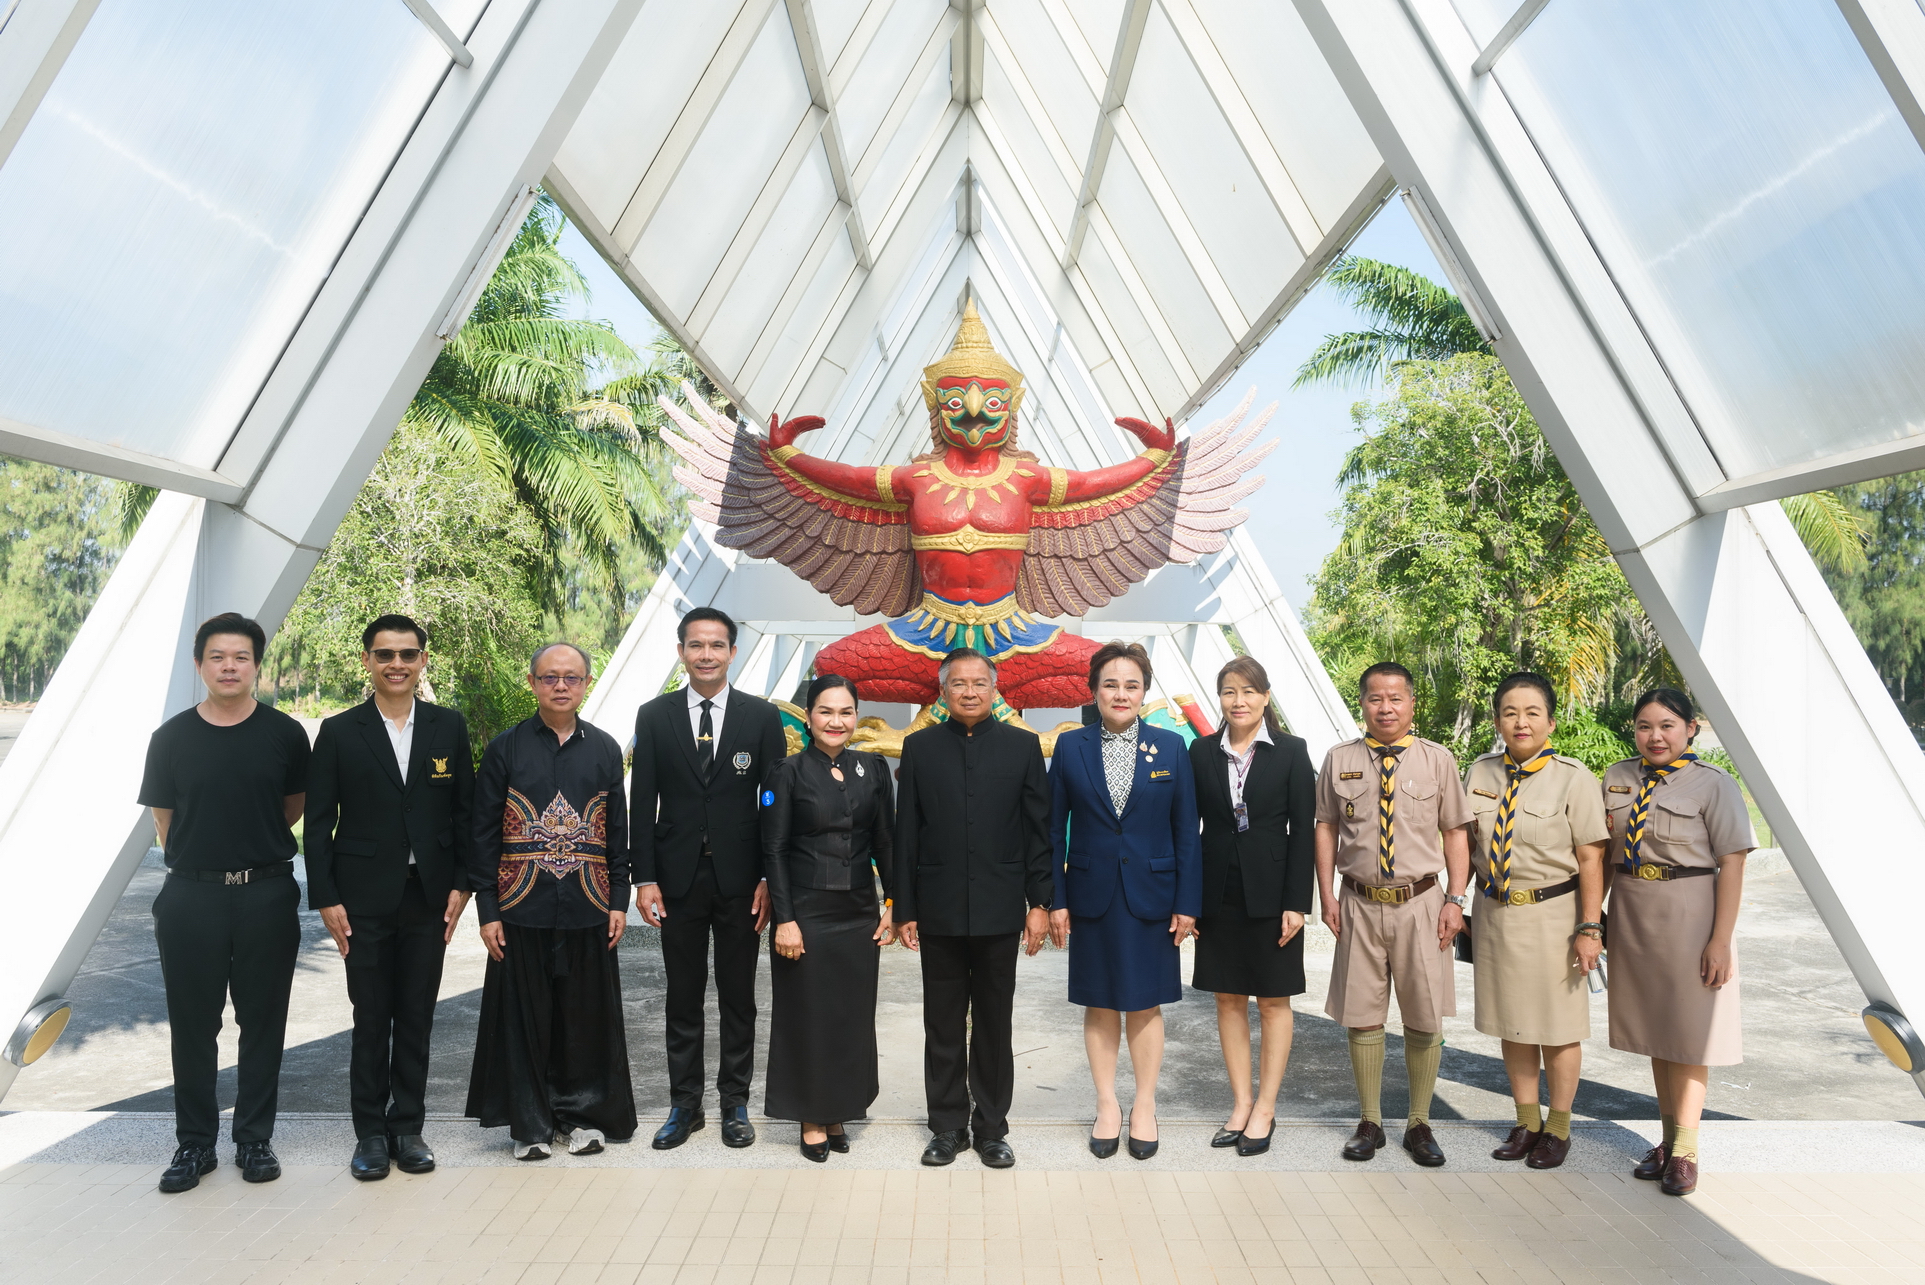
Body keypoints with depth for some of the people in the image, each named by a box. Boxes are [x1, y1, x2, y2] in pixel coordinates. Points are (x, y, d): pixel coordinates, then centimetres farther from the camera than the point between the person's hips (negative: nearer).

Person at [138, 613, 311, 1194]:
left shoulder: (284, 733, 0)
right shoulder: (172, 737, 2)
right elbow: (163, 820, 10)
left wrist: (253, 852, 9)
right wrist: (206, 858, 7)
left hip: (267, 895, 0)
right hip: (190, 898, 1)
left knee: (262, 1022, 8)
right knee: (193, 1024, 7)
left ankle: (255, 1139, 20)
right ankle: (195, 1143, 21)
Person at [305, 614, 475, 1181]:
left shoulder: (449, 727, 4)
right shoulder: (339, 732, 0)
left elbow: (465, 812, 5)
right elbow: (318, 823, 0)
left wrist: (461, 884, -1)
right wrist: (326, 899, -5)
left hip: (429, 896, 1)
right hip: (365, 899, -1)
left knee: (417, 1018, 9)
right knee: (370, 1021, 6)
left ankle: (408, 1127, 21)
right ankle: (370, 1131, 19)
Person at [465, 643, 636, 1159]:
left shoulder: (605, 749, 6)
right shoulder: (504, 748, 1)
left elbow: (617, 830, 9)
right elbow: (484, 833, 1)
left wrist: (619, 900, 3)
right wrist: (487, 908, -4)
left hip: (588, 907, 1)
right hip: (523, 907, -1)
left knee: (584, 1015, 8)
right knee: (524, 1016, 6)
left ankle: (580, 1115, 23)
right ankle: (530, 1123, 20)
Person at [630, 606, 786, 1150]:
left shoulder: (762, 716, 0)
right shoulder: (654, 716, 3)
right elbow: (642, 803, 3)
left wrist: (770, 879, -6)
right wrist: (645, 877, -4)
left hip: (739, 880, 0)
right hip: (678, 876, 1)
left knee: (738, 998, 9)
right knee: (683, 998, 10)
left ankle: (735, 1103, 22)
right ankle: (684, 1104, 22)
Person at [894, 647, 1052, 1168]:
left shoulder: (1023, 746, 2)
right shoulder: (919, 747, 3)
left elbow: (1038, 829, 2)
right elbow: (906, 834, 3)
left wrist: (1039, 902, -3)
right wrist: (904, 909, 1)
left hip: (999, 910, 0)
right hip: (939, 911, 1)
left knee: (995, 1026, 10)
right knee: (943, 1027, 10)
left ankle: (991, 1127, 23)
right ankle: (948, 1126, 23)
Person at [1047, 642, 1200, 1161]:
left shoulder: (1170, 748, 0)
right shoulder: (1071, 747, 0)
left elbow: (1186, 832, 1)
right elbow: (1054, 830, 2)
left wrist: (1187, 903, -3)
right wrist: (1054, 900, -3)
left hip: (1150, 897, 0)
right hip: (1092, 897, 0)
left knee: (1145, 1005, 9)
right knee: (1100, 1004, 9)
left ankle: (1145, 1107, 24)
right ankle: (1107, 1106, 23)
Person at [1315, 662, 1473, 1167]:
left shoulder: (1437, 760, 0)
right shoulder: (1339, 760, 2)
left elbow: (1455, 833, 2)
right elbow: (1326, 827, 7)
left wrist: (1455, 901, -4)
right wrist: (1326, 895, 1)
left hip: (1420, 903, 0)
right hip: (1360, 903, 1)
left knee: (1425, 1021, 6)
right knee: (1362, 1018, 8)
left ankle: (1419, 1124, 23)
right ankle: (1370, 1123, 23)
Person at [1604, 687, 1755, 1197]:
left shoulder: (1714, 784, -10)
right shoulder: (1618, 778, 4)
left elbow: (1731, 865, -12)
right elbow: (1605, 852, 10)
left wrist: (1721, 940, -16)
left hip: (1689, 916, -5)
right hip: (1631, 915, 5)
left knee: (1687, 1031, 3)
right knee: (1654, 1029, 14)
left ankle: (1684, 1152, 13)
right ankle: (1669, 1138, 26)